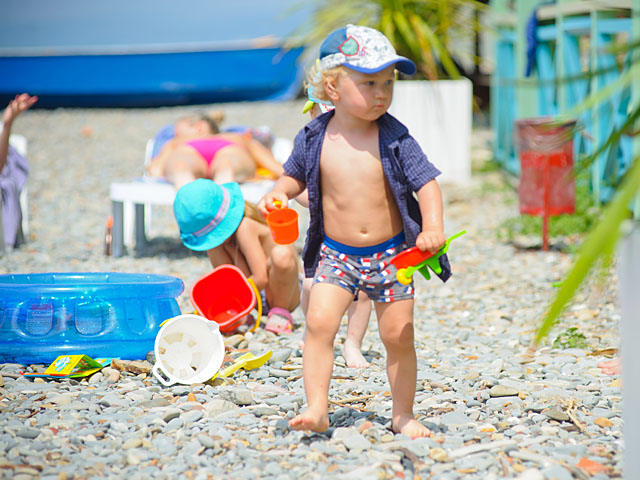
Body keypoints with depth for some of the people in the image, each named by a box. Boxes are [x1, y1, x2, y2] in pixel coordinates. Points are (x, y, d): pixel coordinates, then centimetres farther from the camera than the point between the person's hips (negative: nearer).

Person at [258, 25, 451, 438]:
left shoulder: (395, 139, -9)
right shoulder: (316, 139, -5)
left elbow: (426, 183, -8)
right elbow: (296, 176, 12)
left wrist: (433, 227, -24)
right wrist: (277, 194, -8)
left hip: (390, 255, 0)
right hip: (335, 254, 1)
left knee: (399, 335, 2)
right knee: (319, 323, -16)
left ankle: (403, 414, 17)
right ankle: (317, 408, -12)